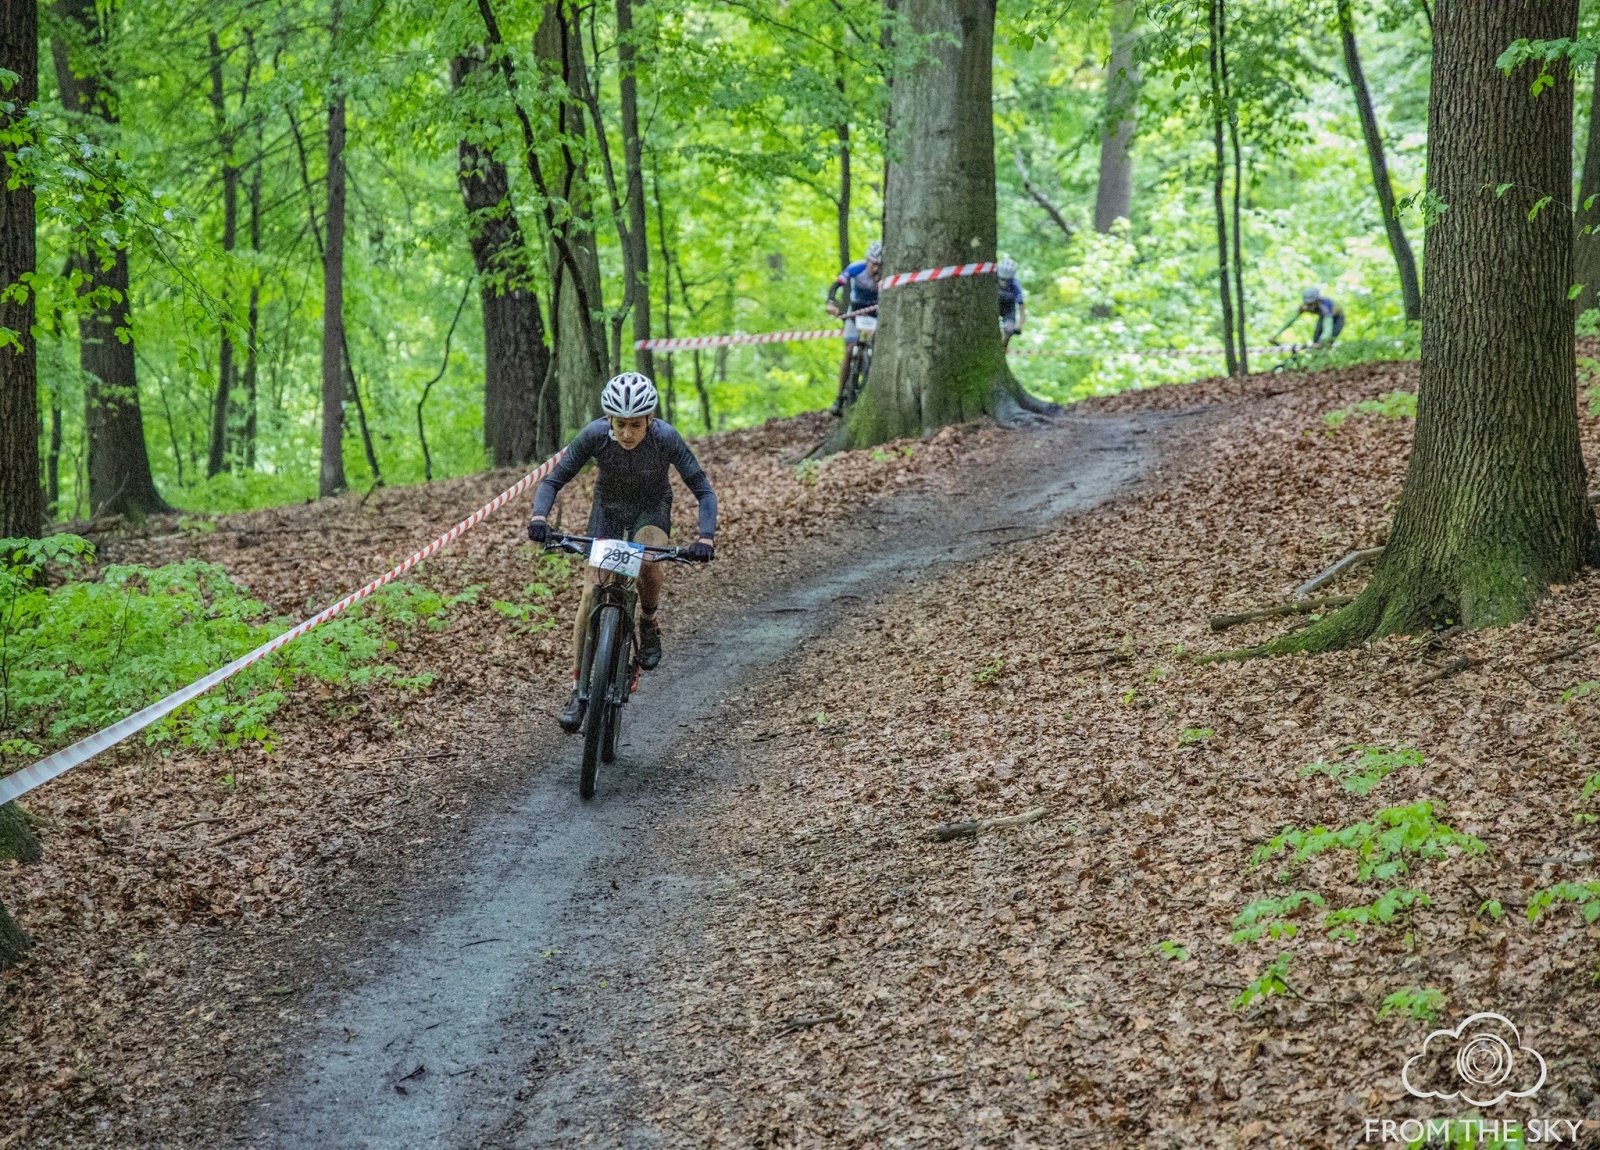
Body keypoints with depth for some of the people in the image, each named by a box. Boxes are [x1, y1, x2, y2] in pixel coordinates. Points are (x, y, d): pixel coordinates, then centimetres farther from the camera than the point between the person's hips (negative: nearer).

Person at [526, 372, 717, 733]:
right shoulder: (594, 435, -28)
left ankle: (648, 622, -1)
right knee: (593, 591, -11)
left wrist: (705, 538, -42)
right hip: (609, 507, 1)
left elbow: (704, 491, -26)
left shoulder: (666, 438, -30)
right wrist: (539, 516, -41)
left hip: (652, 508, -1)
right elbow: (554, 480, -21)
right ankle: (579, 687, -2)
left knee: (649, 565, -33)